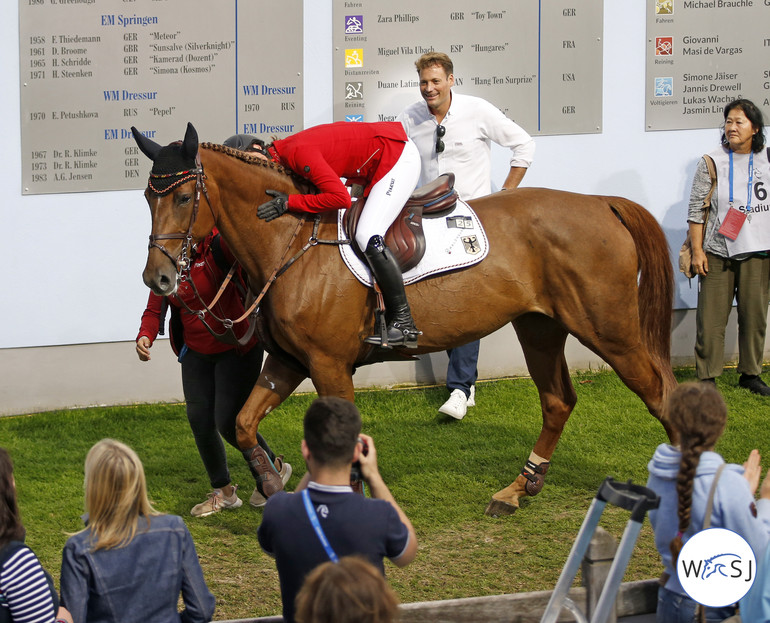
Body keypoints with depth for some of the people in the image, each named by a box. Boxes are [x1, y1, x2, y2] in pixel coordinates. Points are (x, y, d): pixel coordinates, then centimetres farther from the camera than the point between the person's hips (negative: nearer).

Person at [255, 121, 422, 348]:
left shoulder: (298, 153, -26)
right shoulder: (284, 150, 5)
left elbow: (340, 197, -30)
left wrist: (289, 203, -25)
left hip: (399, 158, -11)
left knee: (367, 236, -19)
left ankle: (404, 323, -16)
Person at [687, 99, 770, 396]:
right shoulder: (712, 163, 0)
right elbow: (696, 210, 0)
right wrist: (697, 251, -6)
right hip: (717, 252, -2)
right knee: (711, 318, -3)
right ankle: (707, 376, 5)